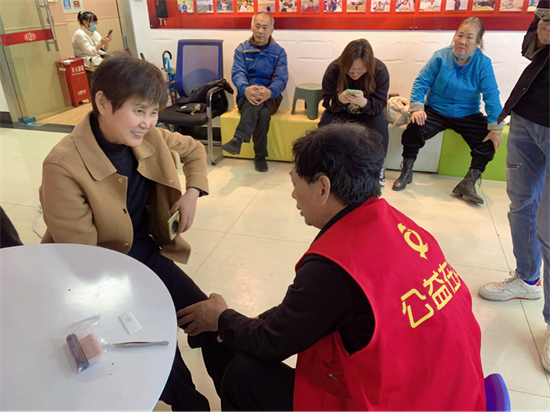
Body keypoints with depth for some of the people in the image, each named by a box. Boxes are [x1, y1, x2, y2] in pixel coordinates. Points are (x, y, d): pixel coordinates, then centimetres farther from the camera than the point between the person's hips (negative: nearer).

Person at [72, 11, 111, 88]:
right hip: (89, 62, -7)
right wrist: (101, 43, -24)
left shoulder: (95, 33, 15)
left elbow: (105, 50, 10)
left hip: (99, 57, 7)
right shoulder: (79, 34, -8)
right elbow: (89, 51, -17)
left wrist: (107, 42, -10)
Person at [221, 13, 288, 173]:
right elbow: (237, 74, -9)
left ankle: (238, 140, -27)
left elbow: (281, 79, -8)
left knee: (263, 112, -37)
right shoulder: (242, 49, 7)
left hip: (270, 98, 0)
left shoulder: (279, 52, 5)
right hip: (246, 97, 0)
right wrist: (246, 89, -34)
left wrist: (269, 92, -33)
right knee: (262, 113, -34)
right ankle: (260, 156, -28)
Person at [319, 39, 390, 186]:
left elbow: (380, 105, -22)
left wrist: (363, 102, -45)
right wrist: (339, 99, -41)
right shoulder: (333, 69, -21)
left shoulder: (380, 70, -22)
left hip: (368, 112, 0)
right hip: (341, 111, 1)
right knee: (326, 122, -30)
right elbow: (327, 101, -16)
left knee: (380, 124, -31)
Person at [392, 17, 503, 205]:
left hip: (468, 115, 1)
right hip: (435, 111, -1)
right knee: (413, 130, -26)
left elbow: (491, 95, -13)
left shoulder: (483, 63, -9)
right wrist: (417, 108, -24)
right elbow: (421, 83, -8)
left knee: (489, 142, -19)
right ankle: (406, 173, -6)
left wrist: (495, 127, -20)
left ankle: (468, 183, -6)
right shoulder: (441, 57, -9)